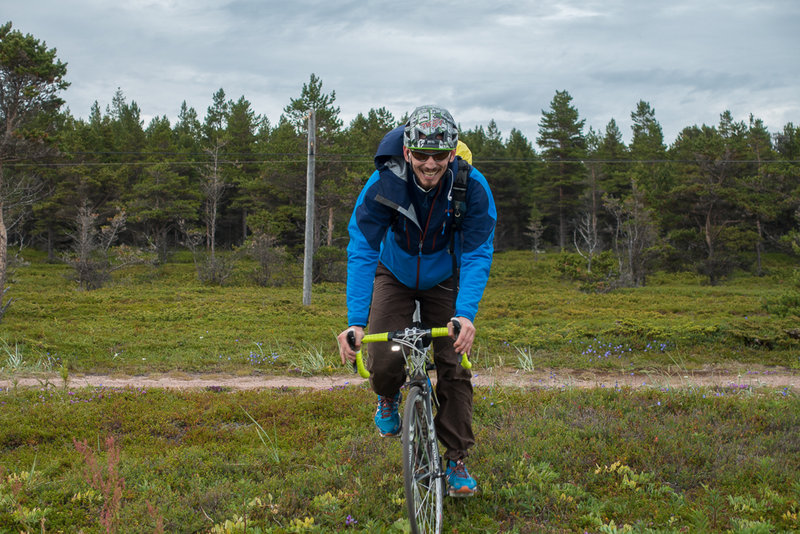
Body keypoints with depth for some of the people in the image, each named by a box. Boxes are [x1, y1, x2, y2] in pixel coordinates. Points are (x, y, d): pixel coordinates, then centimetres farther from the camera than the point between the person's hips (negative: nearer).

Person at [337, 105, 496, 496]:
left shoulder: (472, 187, -29)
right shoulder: (383, 184, -31)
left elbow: (477, 255, -30)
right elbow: (361, 251, -32)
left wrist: (466, 314, -47)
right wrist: (356, 322, -43)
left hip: (444, 279, 1)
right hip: (395, 275, 0)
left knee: (454, 368, -8)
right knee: (384, 364, -16)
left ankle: (456, 460, 8)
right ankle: (388, 397, 22)